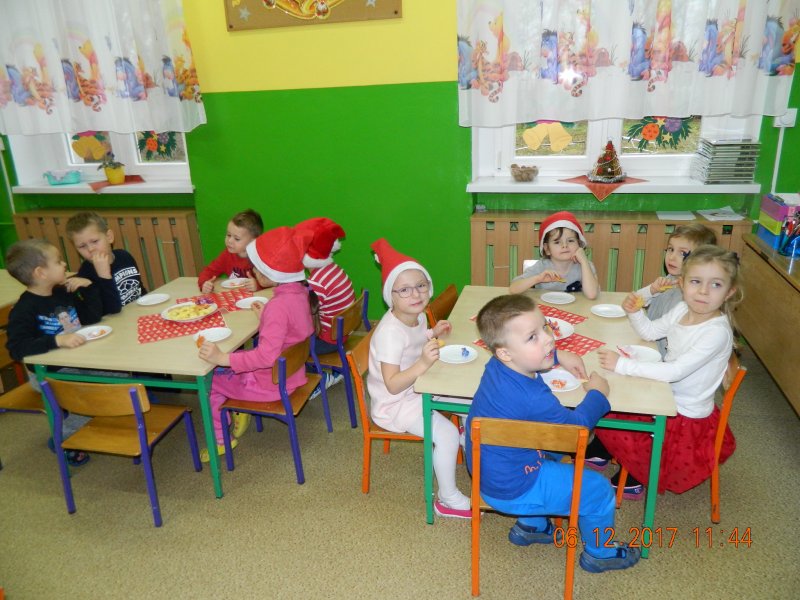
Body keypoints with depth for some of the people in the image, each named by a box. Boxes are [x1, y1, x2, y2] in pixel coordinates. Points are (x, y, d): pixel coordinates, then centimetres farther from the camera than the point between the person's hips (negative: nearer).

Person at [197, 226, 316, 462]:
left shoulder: (278, 306, -31)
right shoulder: (299, 291, -4)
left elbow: (266, 356, -36)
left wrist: (223, 358, -39)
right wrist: (266, 317, 10)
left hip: (271, 384, -9)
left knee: (208, 378, 9)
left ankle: (220, 440, 23)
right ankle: (240, 412, 27)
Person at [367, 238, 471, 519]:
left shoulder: (418, 316, -4)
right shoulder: (390, 332, -31)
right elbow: (393, 385, -32)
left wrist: (434, 334, -2)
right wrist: (424, 363, -45)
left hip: (418, 390, 9)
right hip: (394, 404, -9)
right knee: (447, 433, -20)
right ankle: (448, 499, 0)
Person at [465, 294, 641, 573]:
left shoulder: (498, 364, -11)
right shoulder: (534, 400, -36)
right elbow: (577, 425, -16)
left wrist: (559, 356, 9)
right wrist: (597, 393, 0)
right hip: (511, 490, -8)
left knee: (553, 453, 33)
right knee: (598, 490, 5)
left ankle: (530, 525, 44)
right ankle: (600, 552, 33)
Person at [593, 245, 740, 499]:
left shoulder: (717, 332, -30)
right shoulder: (682, 310, -8)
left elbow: (674, 372, -35)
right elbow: (649, 331, 9)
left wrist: (622, 364, -33)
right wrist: (635, 312, -12)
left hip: (687, 417, -7)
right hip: (666, 396, 7)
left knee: (619, 431, -9)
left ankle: (634, 480, 20)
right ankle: (599, 453, 35)